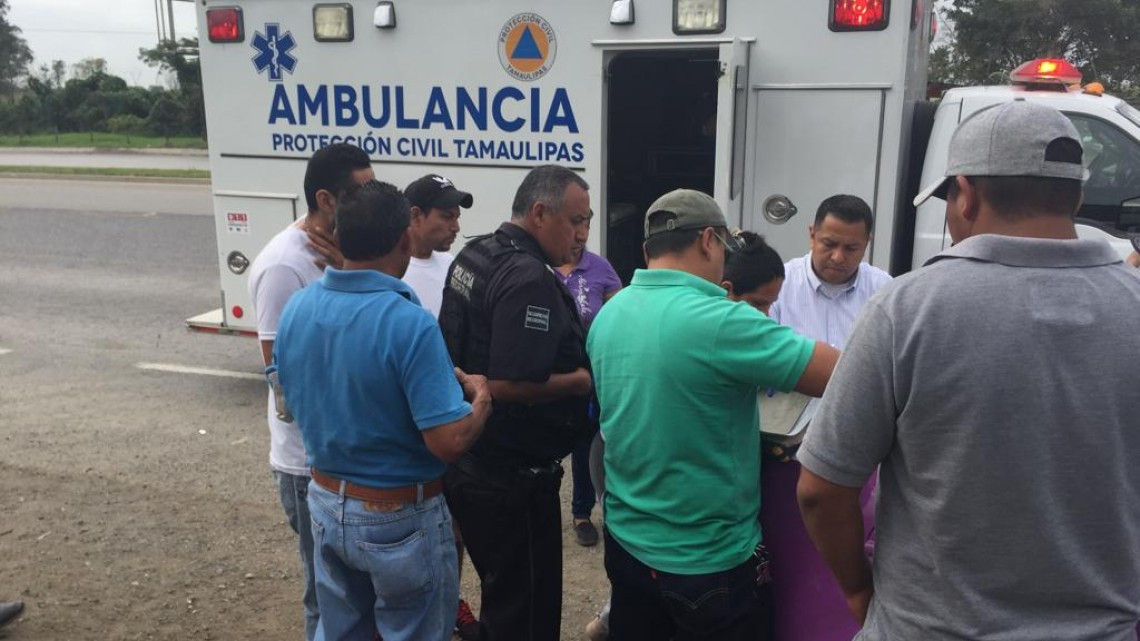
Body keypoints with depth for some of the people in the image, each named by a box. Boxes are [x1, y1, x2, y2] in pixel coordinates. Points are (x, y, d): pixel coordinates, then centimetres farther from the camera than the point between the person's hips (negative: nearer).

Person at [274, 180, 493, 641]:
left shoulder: (296, 309, -5)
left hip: (326, 503, 6)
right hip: (400, 517, -6)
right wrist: (481, 397, -6)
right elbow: (449, 442, -28)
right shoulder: (409, 323, -27)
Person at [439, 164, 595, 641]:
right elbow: (509, 385, -30)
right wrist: (584, 380, -15)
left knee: (501, 598, 25)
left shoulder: (475, 254, 8)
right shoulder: (528, 279, -23)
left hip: (468, 462, 10)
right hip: (512, 477, -10)